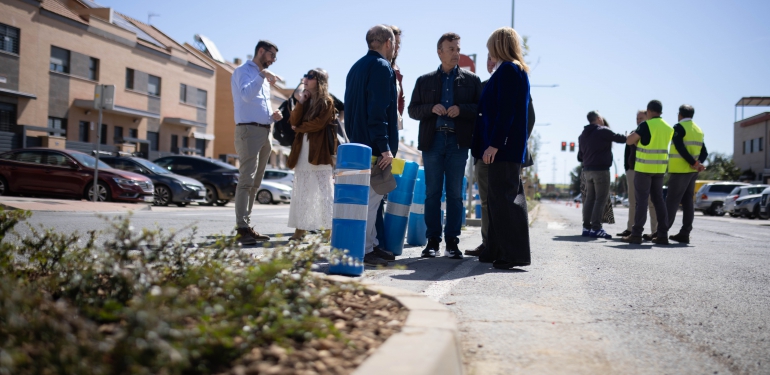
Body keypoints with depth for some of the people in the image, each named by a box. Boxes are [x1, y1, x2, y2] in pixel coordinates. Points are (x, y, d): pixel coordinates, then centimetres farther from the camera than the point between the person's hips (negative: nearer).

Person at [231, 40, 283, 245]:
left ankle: (246, 225, 12)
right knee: (246, 180, -14)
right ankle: (242, 229, -16)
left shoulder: (263, 77, 25)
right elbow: (246, 95, -20)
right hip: (249, 130, -9)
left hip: (265, 132, 9)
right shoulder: (243, 71, -1)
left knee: (255, 183, 8)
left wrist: (273, 116, 8)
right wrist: (262, 75, -25)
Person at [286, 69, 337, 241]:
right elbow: (294, 122, 6)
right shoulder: (305, 100, 17)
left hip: (319, 151, -6)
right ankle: (300, 228, 8)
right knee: (300, 192, 5)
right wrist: (300, 102, -4)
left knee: (325, 192, -4)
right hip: (302, 151, 6)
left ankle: (330, 228, -2)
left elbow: (318, 124, -12)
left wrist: (299, 128, 0)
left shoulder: (327, 102, 0)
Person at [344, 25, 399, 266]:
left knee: (369, 195, 14)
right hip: (375, 145, -10)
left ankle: (371, 244, 20)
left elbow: (349, 108, 21)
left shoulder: (357, 67, 18)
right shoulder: (381, 67, -10)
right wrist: (385, 147, -21)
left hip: (358, 143, 10)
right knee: (371, 196, -8)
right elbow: (378, 110, -20)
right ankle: (363, 250, -6)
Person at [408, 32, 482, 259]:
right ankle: (432, 240, 7)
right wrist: (431, 108, -10)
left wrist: (461, 109, -13)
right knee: (432, 192, 2)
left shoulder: (471, 80, 10)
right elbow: (412, 110, 8)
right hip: (432, 140, 1)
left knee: (455, 193, 1)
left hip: (458, 141, 0)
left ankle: (452, 242, 6)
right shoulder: (424, 81, 11)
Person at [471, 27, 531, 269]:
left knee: (503, 197, -9)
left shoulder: (507, 69, -10)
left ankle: (514, 253, -8)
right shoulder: (519, 71, 20)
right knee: (499, 197, 12)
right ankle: (497, 250, 18)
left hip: (504, 146, -10)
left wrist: (494, 144, -21)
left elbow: (505, 111, -19)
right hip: (511, 145, 10)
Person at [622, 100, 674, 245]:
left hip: (644, 167, -6)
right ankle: (662, 234, 9)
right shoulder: (668, 128, 9)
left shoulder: (646, 125, -12)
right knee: (658, 199, 10)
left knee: (642, 200, -4)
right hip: (660, 168, 6)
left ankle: (636, 234, -4)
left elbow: (629, 141, -10)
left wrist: (635, 134, 12)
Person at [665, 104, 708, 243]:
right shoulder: (698, 130, 16)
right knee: (687, 202, 9)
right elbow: (704, 153, 13)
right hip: (692, 172, 7)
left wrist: (694, 163, -18)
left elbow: (680, 148, -20)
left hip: (680, 170, -7)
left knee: (672, 201, -6)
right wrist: (698, 164, -3)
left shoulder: (679, 127, -8)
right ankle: (684, 234, 9)